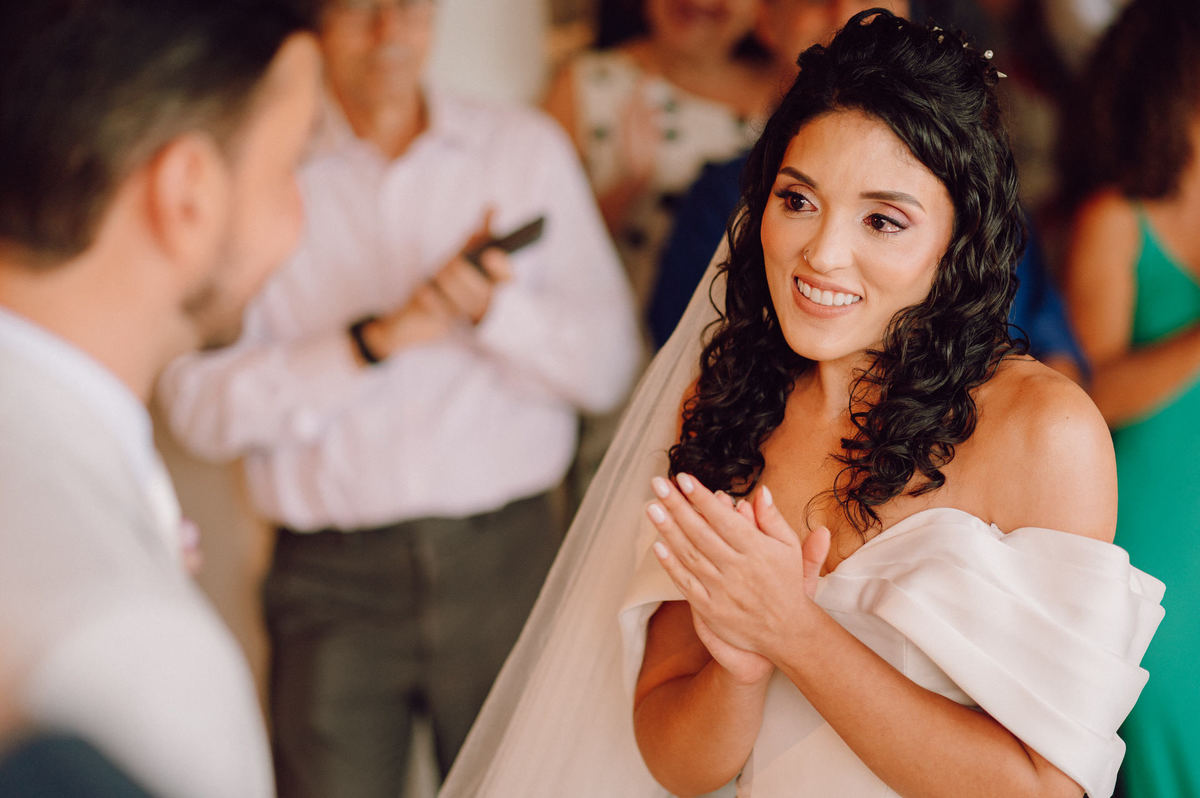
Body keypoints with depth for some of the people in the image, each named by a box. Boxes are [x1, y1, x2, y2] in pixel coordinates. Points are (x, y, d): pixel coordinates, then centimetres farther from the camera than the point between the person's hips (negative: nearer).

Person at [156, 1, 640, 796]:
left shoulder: (528, 149, 8)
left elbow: (608, 366, 1)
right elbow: (199, 403, -8)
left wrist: (496, 306, -16)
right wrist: (373, 339, -16)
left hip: (506, 559, 2)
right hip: (332, 578, -1)